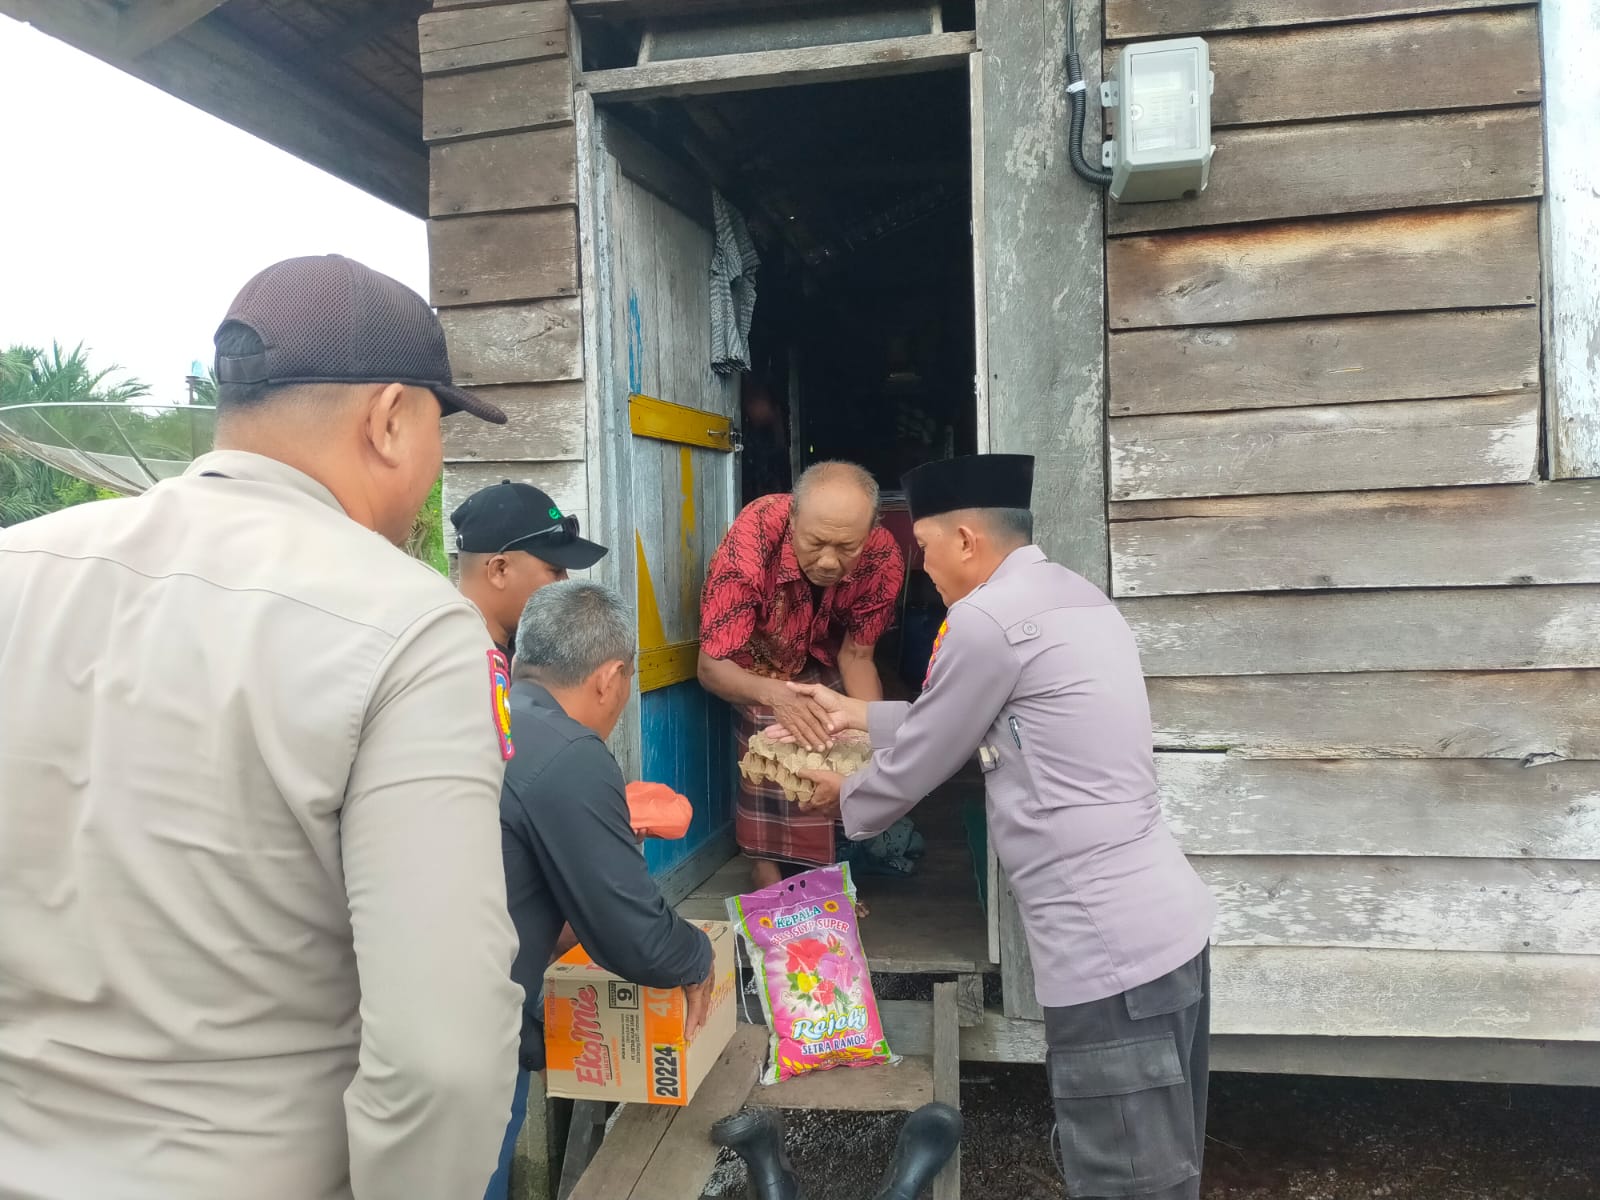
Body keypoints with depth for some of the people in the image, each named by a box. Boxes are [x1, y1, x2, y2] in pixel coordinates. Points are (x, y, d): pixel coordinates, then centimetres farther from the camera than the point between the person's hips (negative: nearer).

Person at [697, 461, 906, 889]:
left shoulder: (883, 560, -32)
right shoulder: (750, 543, -41)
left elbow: (856, 655, -17)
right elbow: (711, 667, -37)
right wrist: (776, 696, -57)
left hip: (823, 658, 3)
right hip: (759, 658, -2)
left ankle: (824, 877, 12)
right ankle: (767, 877, -1)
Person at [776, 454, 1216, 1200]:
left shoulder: (988, 619, -15)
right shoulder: (1071, 596, 14)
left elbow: (922, 759, -4)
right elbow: (955, 721, 25)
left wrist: (847, 797, 16)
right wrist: (860, 714, 32)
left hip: (1108, 945, -10)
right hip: (1164, 922, 10)